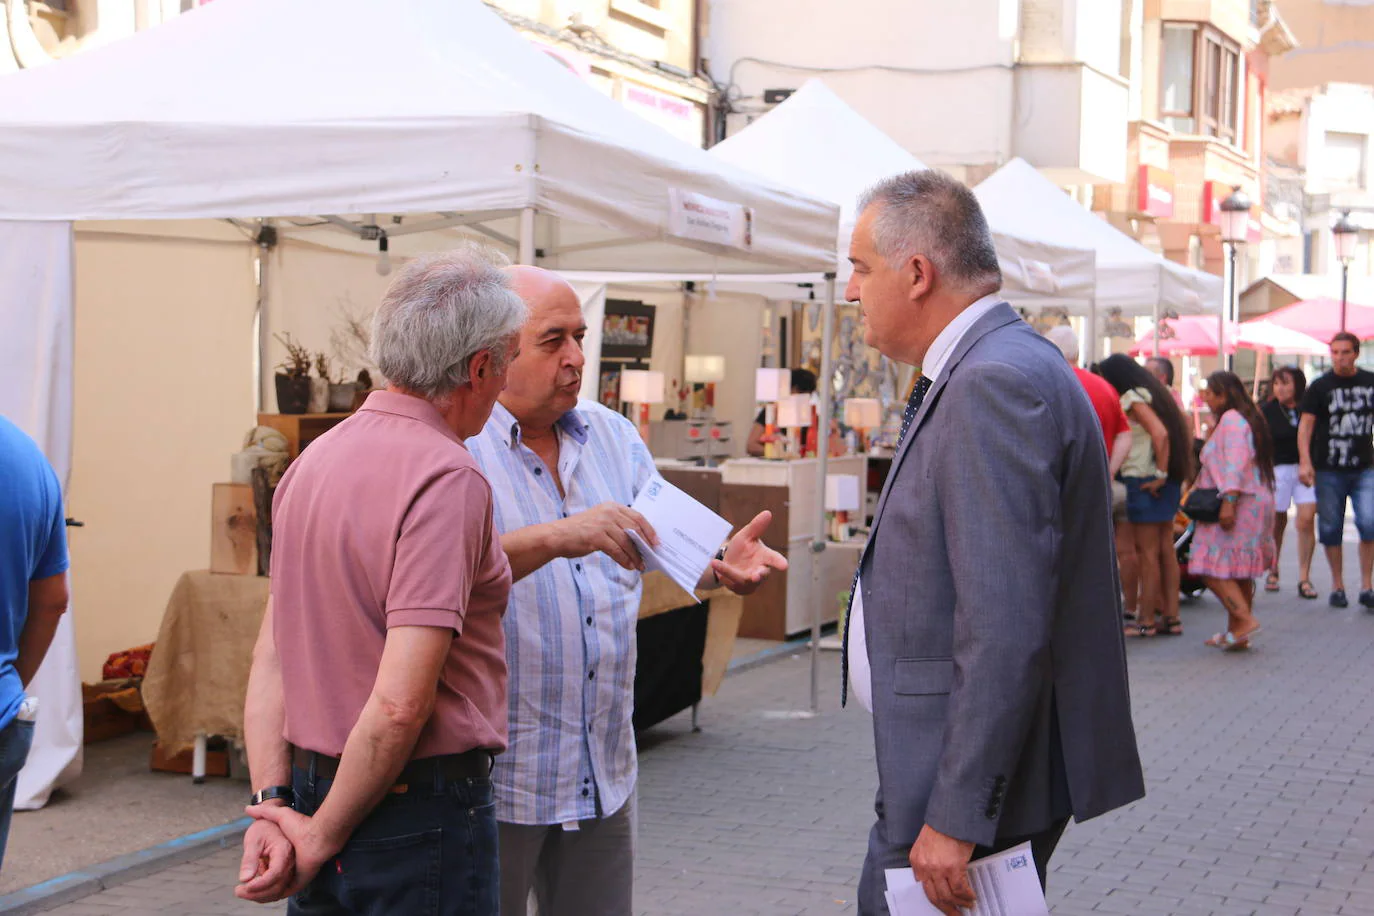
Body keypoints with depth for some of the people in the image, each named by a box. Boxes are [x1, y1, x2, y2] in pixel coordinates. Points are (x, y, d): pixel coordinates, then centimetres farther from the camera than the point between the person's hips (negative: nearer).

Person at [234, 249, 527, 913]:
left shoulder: (314, 459, 7)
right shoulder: (447, 478, -18)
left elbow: (271, 657, 4)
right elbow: (401, 703, -23)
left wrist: (272, 805, 0)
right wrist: (324, 835, -13)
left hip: (314, 784, 8)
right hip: (420, 809, -8)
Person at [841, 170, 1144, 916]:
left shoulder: (996, 385, -20)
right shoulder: (977, 373, 14)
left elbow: (1005, 628, -26)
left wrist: (957, 817, -25)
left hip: (978, 778, -10)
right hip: (940, 770, 10)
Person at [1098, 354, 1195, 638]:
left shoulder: (1133, 399, -12)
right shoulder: (1154, 393, 15)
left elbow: (1159, 433, -25)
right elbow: (1184, 436, 18)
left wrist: (1161, 474, -20)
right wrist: (1181, 472, 16)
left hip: (1144, 482, -9)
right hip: (1168, 483, 9)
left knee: (1148, 553, -5)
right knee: (1166, 550, 10)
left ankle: (1146, 620, -1)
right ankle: (1171, 616, 13)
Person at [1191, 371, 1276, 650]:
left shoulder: (1231, 419, -10)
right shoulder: (1246, 419, 21)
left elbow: (1235, 463, -21)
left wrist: (1229, 501, -27)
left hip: (1238, 505, -10)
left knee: (1214, 567, -12)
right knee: (1239, 571, 10)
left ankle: (1244, 619, -18)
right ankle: (1235, 632, 12)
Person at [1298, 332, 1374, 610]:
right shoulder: (1320, 387, 0)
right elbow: (1306, 424, -5)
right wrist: (1304, 461, -16)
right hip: (1329, 471, -1)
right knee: (1331, 529, 4)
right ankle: (1337, 586, 16)